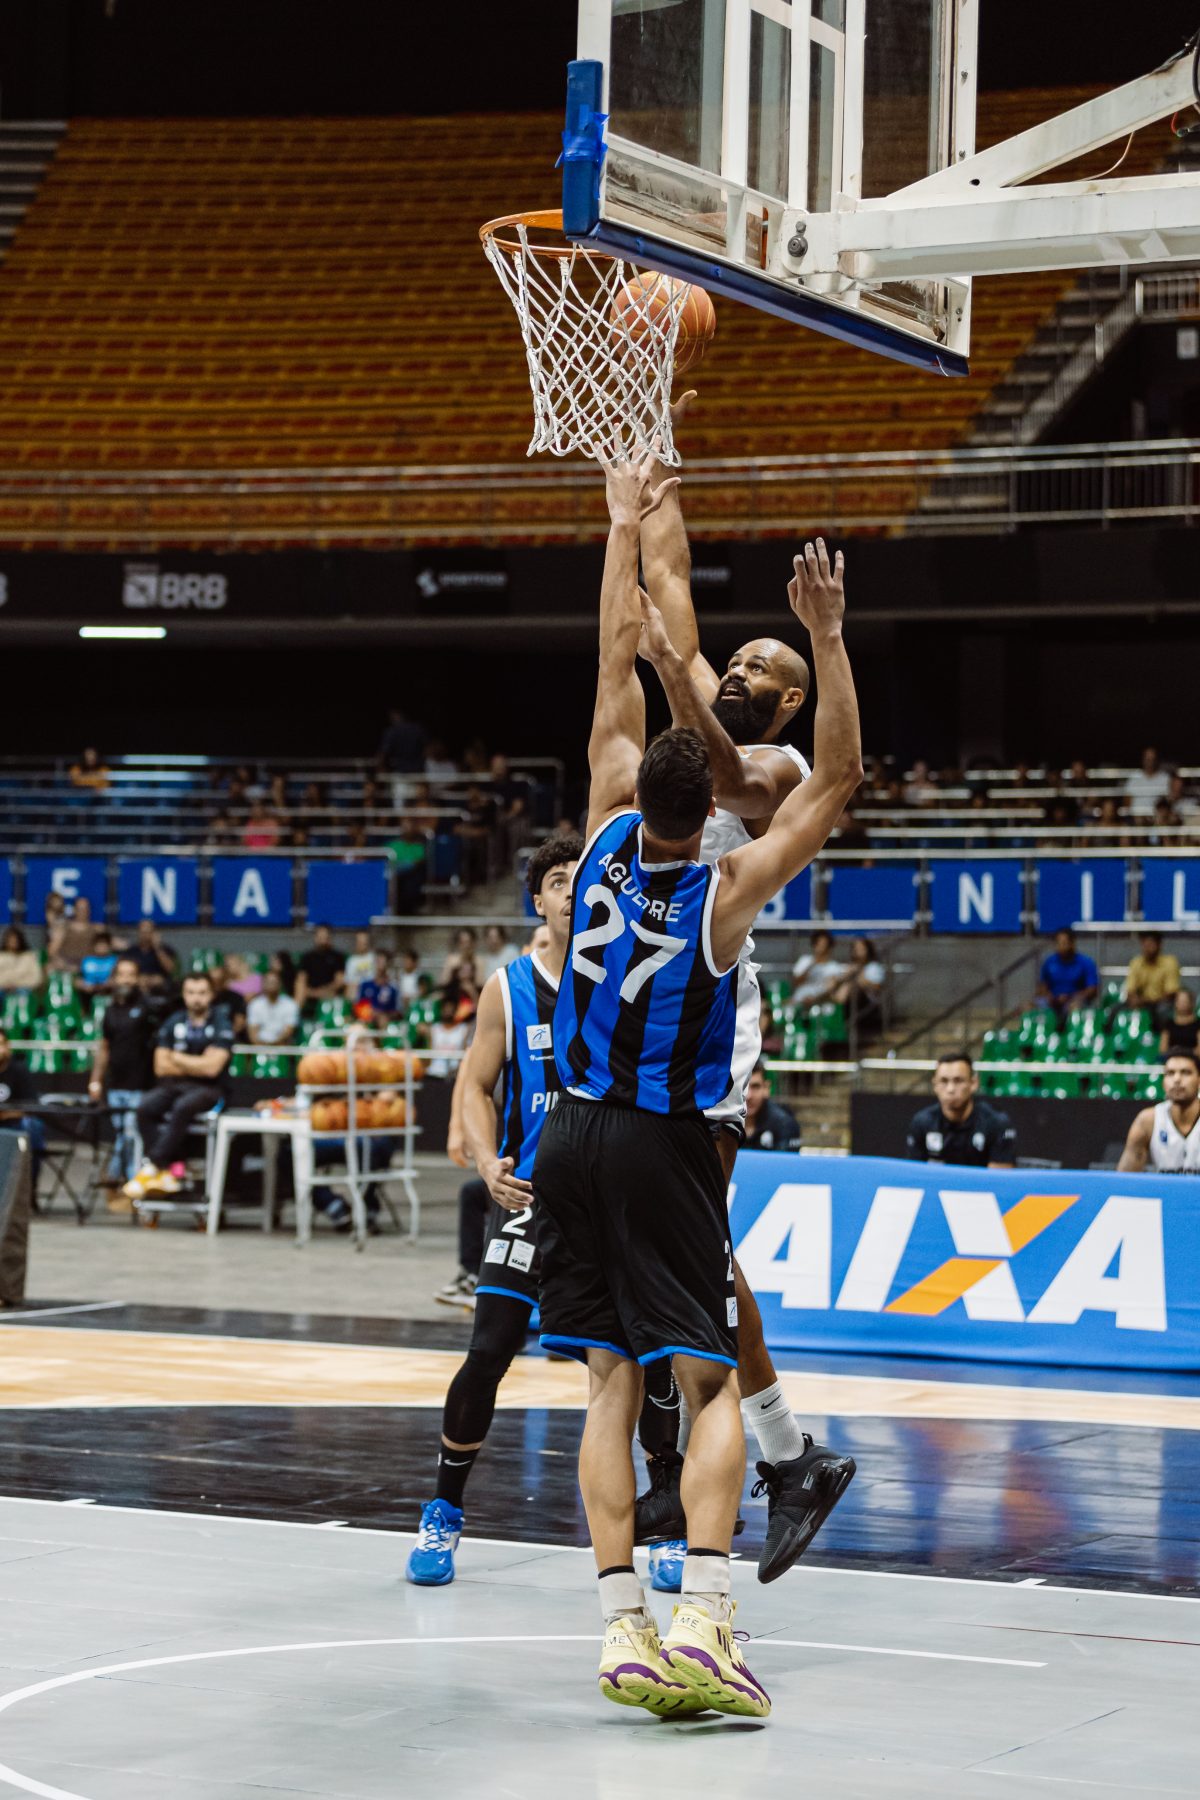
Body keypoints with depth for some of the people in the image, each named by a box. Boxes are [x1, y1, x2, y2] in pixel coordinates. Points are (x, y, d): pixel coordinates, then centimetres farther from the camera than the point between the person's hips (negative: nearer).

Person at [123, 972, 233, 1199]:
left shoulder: (220, 1025, -4)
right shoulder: (174, 1023, 7)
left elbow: (212, 1068, -14)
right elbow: (161, 1067, 3)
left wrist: (177, 1058, -3)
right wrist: (197, 1066, -5)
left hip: (208, 1089, -4)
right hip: (174, 1085, 4)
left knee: (182, 1108, -37)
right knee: (145, 1107, -27)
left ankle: (152, 1168, -35)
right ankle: (167, 1172, -29)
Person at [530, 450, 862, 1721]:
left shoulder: (608, 838, -3)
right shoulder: (725, 892, -13)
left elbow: (621, 659, 6)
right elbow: (836, 779, -10)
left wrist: (626, 526, 14)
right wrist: (827, 639, -17)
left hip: (574, 1137, 4)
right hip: (664, 1145, -4)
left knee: (611, 1384, 5)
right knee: (711, 1385, -1)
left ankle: (625, 1629, -2)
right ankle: (700, 1619, -18)